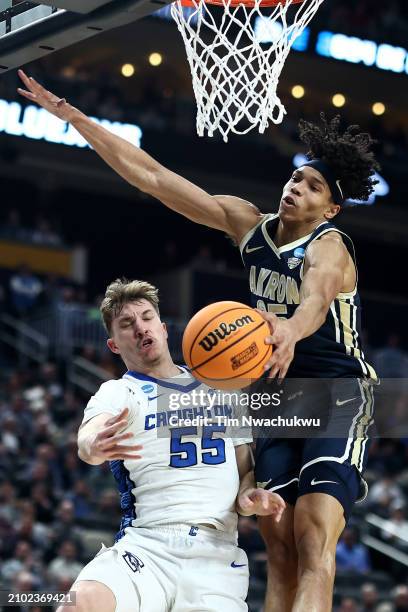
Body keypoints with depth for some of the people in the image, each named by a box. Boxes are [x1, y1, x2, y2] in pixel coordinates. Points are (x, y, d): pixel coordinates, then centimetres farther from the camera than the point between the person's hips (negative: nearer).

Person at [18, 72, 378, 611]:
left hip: (338, 396, -7)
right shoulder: (248, 224, 3)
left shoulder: (328, 247, -15)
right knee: (280, 550, -2)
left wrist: (291, 330, -64)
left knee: (313, 542, -22)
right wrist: (71, 115, -2)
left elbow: (316, 298, -40)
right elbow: (151, 176, 3)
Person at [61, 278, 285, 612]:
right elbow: (89, 434, -14)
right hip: (144, 547, -3)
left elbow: (246, 468, 23)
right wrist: (95, 445, -39)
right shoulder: (118, 393, 9)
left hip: (218, 553, 3)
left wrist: (248, 497, -2)